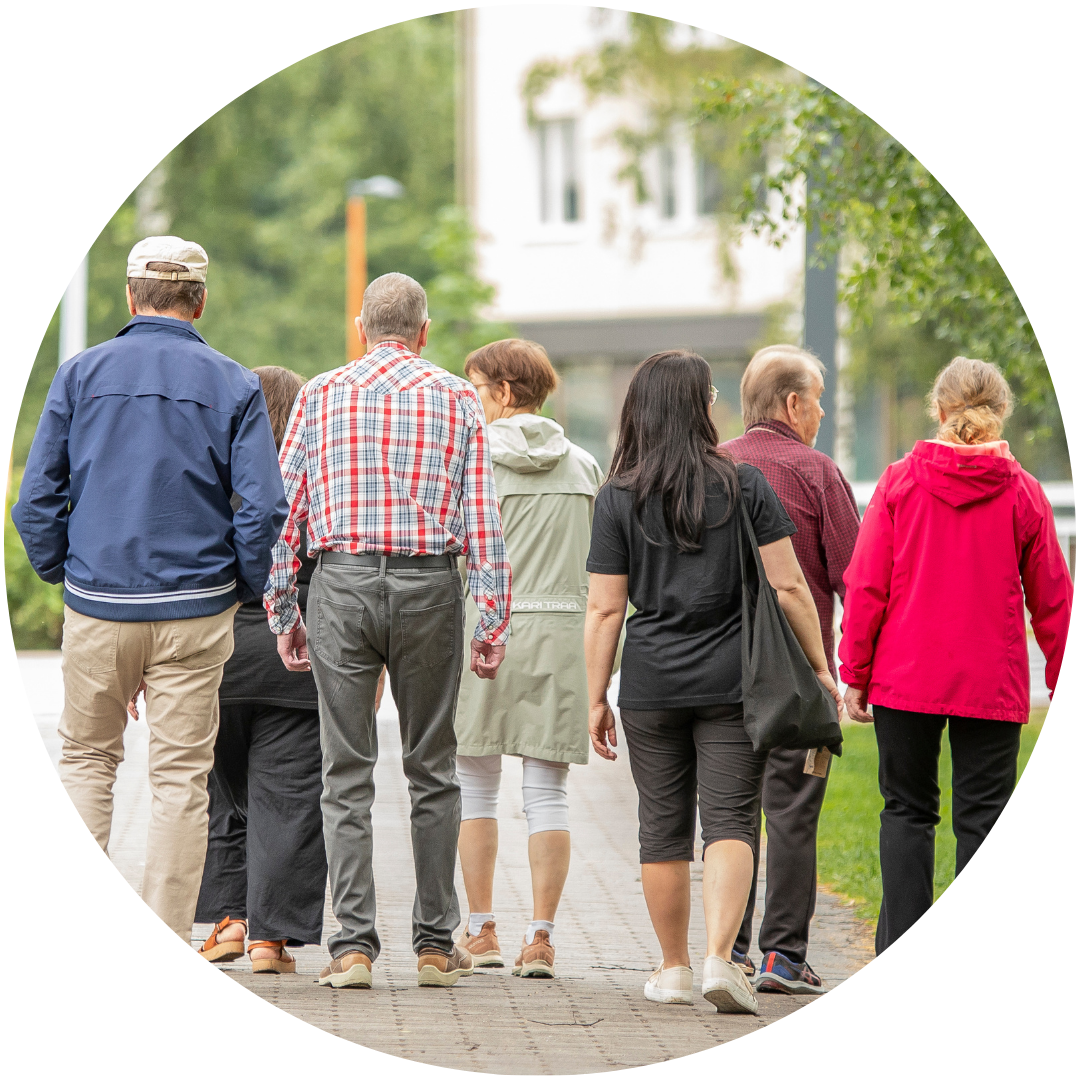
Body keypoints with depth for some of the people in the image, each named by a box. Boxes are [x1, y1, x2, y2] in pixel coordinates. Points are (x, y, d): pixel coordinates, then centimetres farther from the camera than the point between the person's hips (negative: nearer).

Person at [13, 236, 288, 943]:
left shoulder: (81, 374, 2)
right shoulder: (233, 386, 0)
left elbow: (37, 498, 0)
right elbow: (265, 507, -7)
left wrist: (62, 574, 11)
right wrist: (244, 590, 5)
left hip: (98, 604, 1)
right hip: (195, 609, -1)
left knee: (87, 757, 16)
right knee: (181, 778, 3)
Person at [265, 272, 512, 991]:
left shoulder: (320, 395, 7)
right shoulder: (457, 399, 5)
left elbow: (283, 508, 4)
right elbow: (483, 517, 0)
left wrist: (282, 613, 8)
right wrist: (494, 621, 1)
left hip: (341, 581, 0)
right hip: (428, 583, 0)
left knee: (348, 772, 3)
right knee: (432, 769, 9)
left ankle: (353, 944, -3)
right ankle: (435, 944, 10)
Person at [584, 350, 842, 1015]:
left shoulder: (619, 497, -1)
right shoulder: (745, 486, -2)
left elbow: (605, 610, -2)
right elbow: (789, 587, -4)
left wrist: (596, 698, 4)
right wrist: (820, 667, 5)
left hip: (652, 686, 1)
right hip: (734, 682, -1)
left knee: (663, 828, 10)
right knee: (731, 819, -2)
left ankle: (673, 968, 17)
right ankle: (720, 958, -17)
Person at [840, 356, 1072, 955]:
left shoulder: (900, 480, -2)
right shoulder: (1022, 493, -1)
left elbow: (865, 586, -2)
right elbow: (1051, 600, 5)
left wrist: (854, 674, 4)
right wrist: (1063, 682, 14)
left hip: (906, 679, 0)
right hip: (993, 682, 0)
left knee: (907, 809, 10)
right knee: (982, 815, 3)